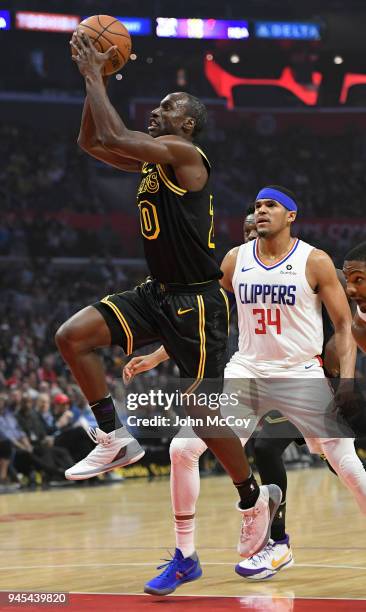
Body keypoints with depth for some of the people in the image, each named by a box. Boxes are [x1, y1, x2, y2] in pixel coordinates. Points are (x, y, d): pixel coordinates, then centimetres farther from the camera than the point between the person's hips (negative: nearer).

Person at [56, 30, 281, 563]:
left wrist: (94, 76, -16)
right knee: (73, 336, -5)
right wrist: (95, 78, 7)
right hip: (158, 294, 9)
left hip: (197, 302, -9)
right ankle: (115, 440, 2)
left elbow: (113, 137, -26)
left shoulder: (185, 154, -15)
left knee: (204, 408, -3)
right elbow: (91, 142, 17)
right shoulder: (152, 159, 12)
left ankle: (255, 500, 15)